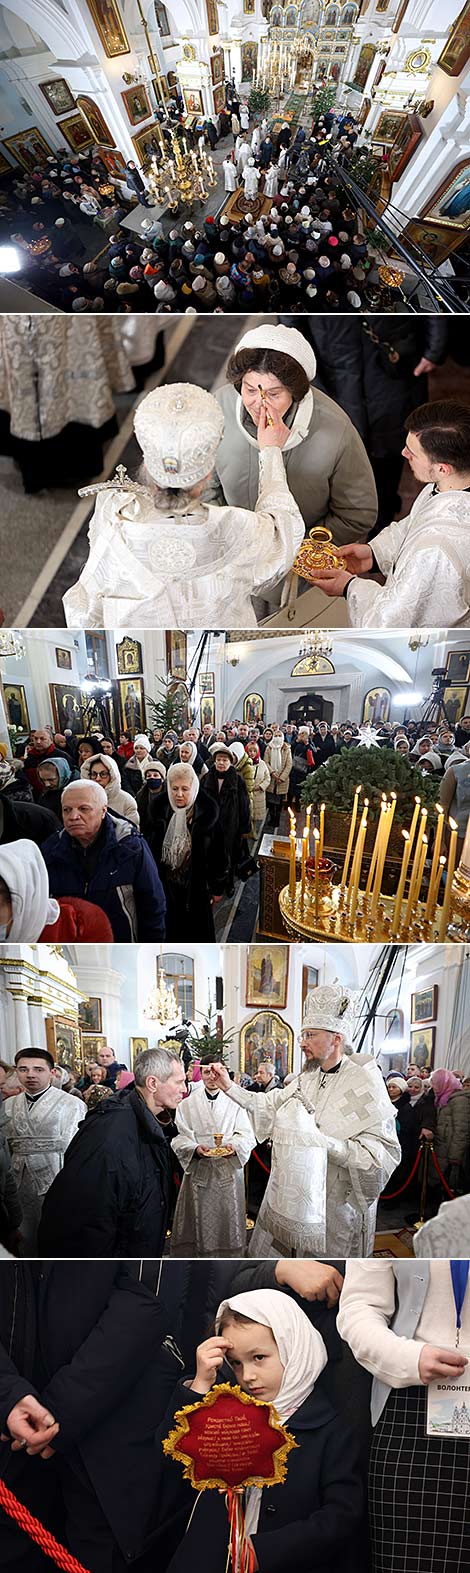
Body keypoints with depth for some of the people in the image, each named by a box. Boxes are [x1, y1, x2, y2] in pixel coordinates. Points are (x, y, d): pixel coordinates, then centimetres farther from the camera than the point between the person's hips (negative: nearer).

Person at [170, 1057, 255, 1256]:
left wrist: (234, 1145, -19)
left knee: (227, 1219, 1)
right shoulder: (187, 1105, 6)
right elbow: (180, 1137, 0)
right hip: (198, 1171, 0)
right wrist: (195, 1148, -20)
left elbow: (246, 1134, 2)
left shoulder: (235, 1103, 6)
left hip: (229, 1170, 0)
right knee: (199, 1222, 0)